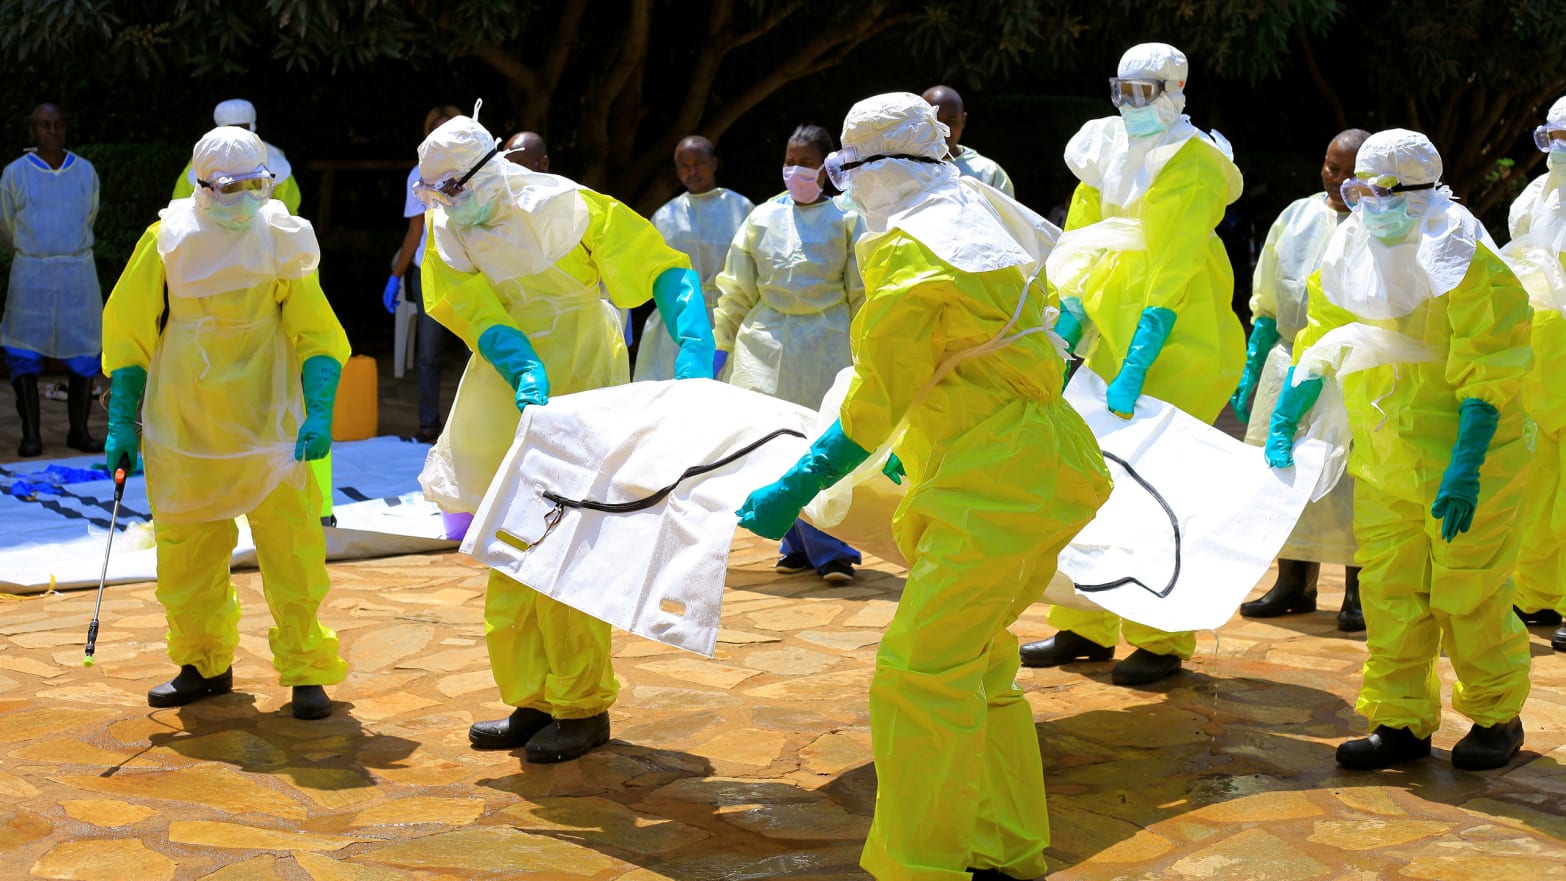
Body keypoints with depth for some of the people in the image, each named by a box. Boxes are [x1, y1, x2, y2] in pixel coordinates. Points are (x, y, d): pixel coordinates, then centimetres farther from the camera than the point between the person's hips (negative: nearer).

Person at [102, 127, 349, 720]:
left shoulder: (282, 242, -2)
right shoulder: (167, 240, -1)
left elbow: (318, 334, -1)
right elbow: (129, 330, 7)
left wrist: (318, 412, -15)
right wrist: (122, 420, 2)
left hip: (266, 424, -1)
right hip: (181, 428, 2)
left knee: (291, 550, -5)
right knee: (185, 552, 10)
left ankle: (305, 670, 8)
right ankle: (204, 663, 29)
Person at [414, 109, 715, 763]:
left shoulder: (564, 208, -14)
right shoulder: (448, 232, 0)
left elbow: (665, 269, -14)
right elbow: (483, 321, -11)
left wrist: (694, 351, -28)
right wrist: (527, 377, -30)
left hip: (580, 396, -6)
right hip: (513, 400, 6)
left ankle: (584, 708, 7)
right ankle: (532, 702, 22)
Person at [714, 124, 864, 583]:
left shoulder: (845, 219, 5)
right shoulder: (762, 218, 9)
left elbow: (862, 292, 7)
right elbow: (737, 290, 13)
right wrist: (721, 345, 11)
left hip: (825, 343, -2)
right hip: (767, 340, 2)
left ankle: (828, 550, -1)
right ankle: (800, 545, 10)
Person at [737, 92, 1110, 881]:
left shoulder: (906, 251, -13)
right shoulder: (983, 219, 15)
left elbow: (876, 403, -12)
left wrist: (793, 490, -4)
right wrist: (916, 455, 33)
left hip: (998, 485, -10)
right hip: (1039, 462, 10)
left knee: (921, 670, -9)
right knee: (974, 661, 17)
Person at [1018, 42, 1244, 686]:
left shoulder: (1195, 167, -9)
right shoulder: (1107, 153, 11)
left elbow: (1174, 271, -18)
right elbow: (1080, 246, 12)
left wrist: (1136, 365, -25)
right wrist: (1064, 334, 0)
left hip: (1177, 343, -6)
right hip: (1112, 333, 7)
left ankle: (1162, 642, 4)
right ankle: (1085, 628, 18)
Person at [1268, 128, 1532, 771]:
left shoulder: (1464, 258, -16)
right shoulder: (1351, 251, 3)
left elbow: (1487, 375, -18)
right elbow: (1319, 345, 13)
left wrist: (1465, 469, -24)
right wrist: (1282, 426, 4)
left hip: (1468, 457, -6)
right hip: (1384, 462, 6)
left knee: (1467, 594, 1)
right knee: (1388, 593, 7)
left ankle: (1497, 717, 21)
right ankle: (1402, 722, 19)